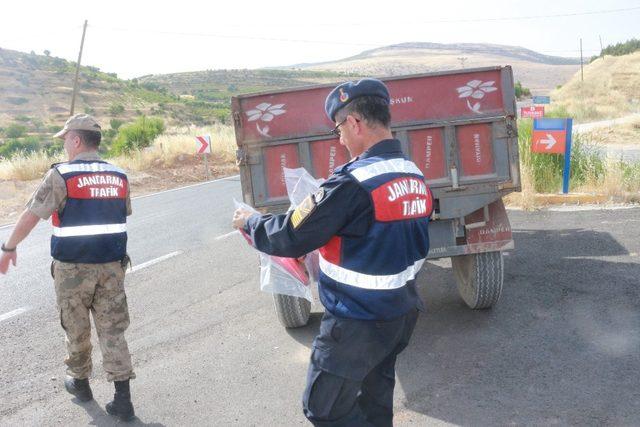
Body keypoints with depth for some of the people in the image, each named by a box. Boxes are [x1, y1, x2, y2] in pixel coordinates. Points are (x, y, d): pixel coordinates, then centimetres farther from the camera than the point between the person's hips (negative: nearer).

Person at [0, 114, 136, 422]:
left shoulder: (61, 175, -11)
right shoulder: (119, 176, 4)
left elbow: (30, 216, -9)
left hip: (73, 268, -3)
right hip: (111, 265, 3)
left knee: (76, 329, 16)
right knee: (112, 330, 7)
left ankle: (80, 382, 35)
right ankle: (123, 398, 3)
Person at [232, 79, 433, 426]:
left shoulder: (353, 183, -25)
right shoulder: (415, 177, 1)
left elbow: (291, 238, -20)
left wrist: (249, 222, -2)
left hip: (357, 324, -8)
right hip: (402, 313, 9)